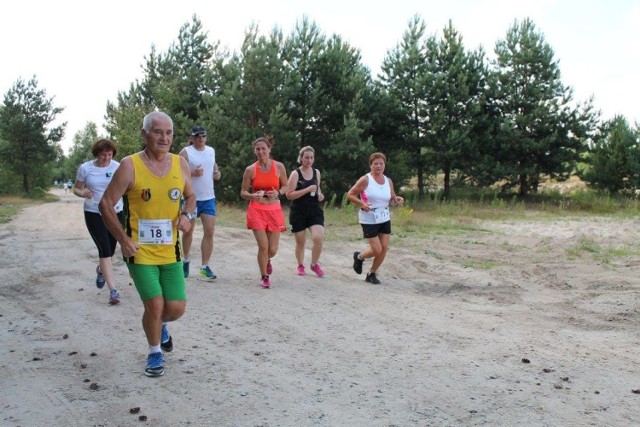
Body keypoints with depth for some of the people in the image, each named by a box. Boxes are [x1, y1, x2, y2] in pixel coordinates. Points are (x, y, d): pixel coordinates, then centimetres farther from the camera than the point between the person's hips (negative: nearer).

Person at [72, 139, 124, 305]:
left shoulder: (117, 167, -2)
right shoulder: (85, 168, -3)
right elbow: (75, 188, 7)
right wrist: (82, 193, -16)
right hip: (94, 214, -2)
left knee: (110, 250, 13)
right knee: (105, 250, -12)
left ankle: (101, 270, 49)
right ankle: (113, 290, -12)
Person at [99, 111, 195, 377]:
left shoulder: (180, 164, 1)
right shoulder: (130, 166, -11)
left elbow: (190, 197, 17)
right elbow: (106, 204, -8)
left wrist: (187, 215, -5)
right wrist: (123, 240, -13)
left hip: (170, 250, 4)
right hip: (140, 251, -4)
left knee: (176, 308, 3)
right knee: (155, 305, -8)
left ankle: (160, 325, 41)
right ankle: (155, 354, 21)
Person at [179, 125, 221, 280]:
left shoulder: (211, 150, 9)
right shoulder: (186, 152, -6)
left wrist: (217, 173, 6)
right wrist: (192, 173, -25)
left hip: (209, 198, 4)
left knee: (209, 232, -5)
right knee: (188, 231, 10)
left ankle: (205, 266, 1)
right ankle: (186, 260, 31)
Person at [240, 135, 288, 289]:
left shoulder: (279, 166, -1)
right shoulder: (250, 169, -2)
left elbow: (286, 187, 10)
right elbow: (243, 192, 4)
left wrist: (278, 193, -11)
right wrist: (253, 196, -17)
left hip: (274, 210, 1)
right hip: (256, 210, -1)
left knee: (272, 249, 2)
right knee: (263, 246, -9)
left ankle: (267, 261, 40)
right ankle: (264, 277, 14)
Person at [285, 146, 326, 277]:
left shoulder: (317, 172, 8)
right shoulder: (295, 174, -7)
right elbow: (289, 195, -14)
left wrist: (320, 195, 3)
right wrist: (308, 189, -20)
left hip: (315, 210, 3)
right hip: (298, 212, -3)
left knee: (318, 237, -15)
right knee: (300, 242, 8)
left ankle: (314, 264, 8)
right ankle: (300, 266, 31)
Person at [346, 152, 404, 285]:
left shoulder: (388, 181, 5)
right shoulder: (365, 180, -11)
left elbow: (392, 199, 15)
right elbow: (350, 195, -8)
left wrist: (397, 200, -8)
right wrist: (362, 203, -24)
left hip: (385, 219, 5)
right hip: (369, 220, -5)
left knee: (384, 249, 1)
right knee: (377, 250, -7)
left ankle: (372, 274, 21)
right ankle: (359, 257, 25)